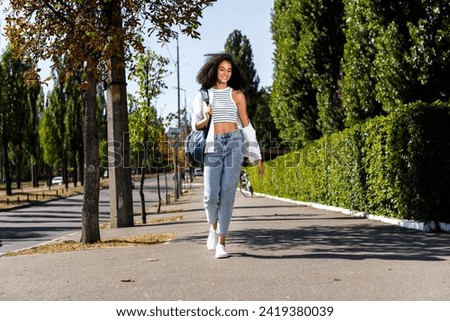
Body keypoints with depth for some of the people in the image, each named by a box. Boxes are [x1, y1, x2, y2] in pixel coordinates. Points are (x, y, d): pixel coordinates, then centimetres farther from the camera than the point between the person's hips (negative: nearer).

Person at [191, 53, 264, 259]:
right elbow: (196, 125, 14)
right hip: (213, 146, 1)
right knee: (211, 195, -8)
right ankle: (213, 226, 25)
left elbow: (247, 126, 8)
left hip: (234, 143, -1)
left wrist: (257, 158, 5)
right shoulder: (203, 95, 10)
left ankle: (221, 243, -3)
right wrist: (206, 119, -11)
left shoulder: (237, 95, 8)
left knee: (227, 193, -9)